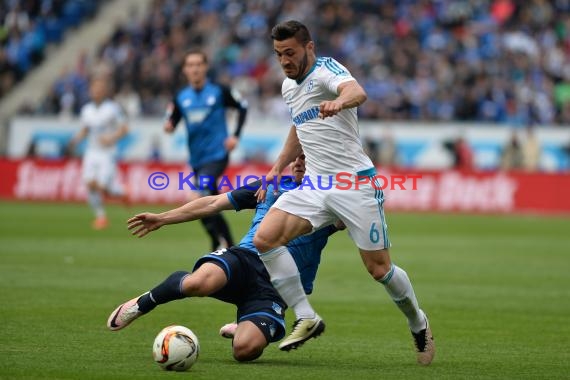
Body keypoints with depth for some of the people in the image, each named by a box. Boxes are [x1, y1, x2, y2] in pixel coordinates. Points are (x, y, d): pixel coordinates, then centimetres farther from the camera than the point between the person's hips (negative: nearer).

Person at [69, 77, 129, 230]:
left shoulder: (113, 108, -6)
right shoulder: (86, 109, 8)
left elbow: (124, 128, -4)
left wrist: (111, 138, -20)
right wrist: (76, 139, -2)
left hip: (107, 153, -4)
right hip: (91, 152, 4)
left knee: (102, 187, -13)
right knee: (90, 184, -12)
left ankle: (121, 192, 21)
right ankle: (100, 216, 3)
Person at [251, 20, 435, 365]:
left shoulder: (326, 70, -12)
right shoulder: (289, 86, 13)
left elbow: (358, 93, -36)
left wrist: (338, 102, -58)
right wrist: (279, 168, 24)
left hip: (355, 184, -7)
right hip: (316, 183, 7)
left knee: (379, 269, -2)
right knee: (265, 238, -15)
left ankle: (418, 323, 26)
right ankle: (306, 318, -8)